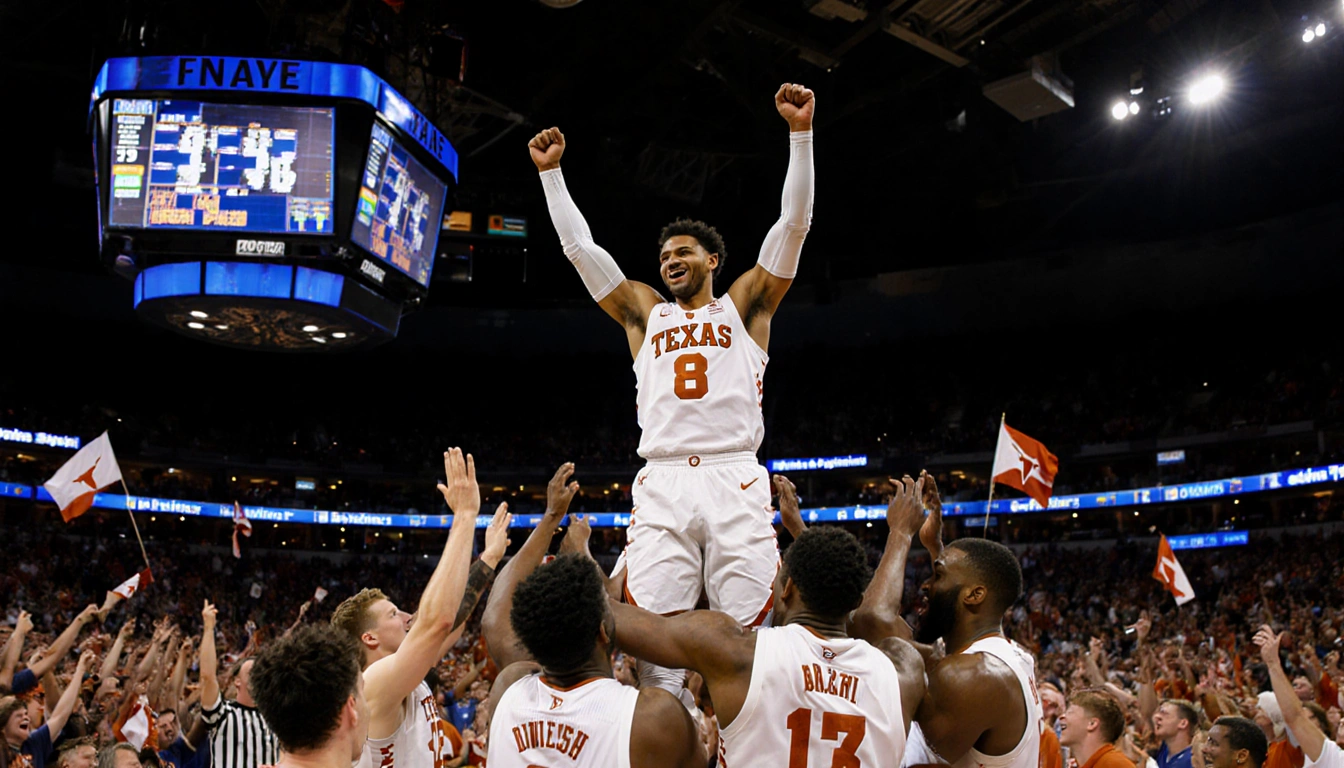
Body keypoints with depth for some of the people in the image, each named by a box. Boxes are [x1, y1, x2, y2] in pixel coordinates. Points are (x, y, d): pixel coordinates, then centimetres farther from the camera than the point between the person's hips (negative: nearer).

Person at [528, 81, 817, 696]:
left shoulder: (744, 305, 18)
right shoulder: (645, 312, 24)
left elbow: (793, 224, 9)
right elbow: (580, 247, 23)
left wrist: (801, 131, 2)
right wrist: (551, 172, 21)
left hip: (736, 482, -2)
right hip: (661, 484, 2)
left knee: (747, 636, -7)